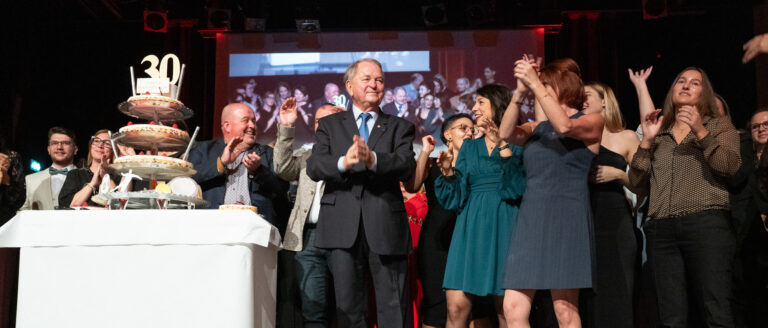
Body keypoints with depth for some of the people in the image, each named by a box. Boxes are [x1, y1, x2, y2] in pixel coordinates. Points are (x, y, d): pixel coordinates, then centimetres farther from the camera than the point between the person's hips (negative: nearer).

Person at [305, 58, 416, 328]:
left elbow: (406, 165, -6)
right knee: (348, 306, 7)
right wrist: (343, 162, -22)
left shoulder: (399, 127, 13)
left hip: (385, 225, 0)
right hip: (343, 227, 1)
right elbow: (314, 167, -1)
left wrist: (373, 160, -26)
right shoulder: (329, 125, 14)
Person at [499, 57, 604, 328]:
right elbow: (506, 133, -1)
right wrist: (520, 93, -10)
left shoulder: (592, 122, 6)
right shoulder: (537, 128, 18)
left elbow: (564, 126, -16)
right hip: (530, 218, 5)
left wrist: (535, 84, -15)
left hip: (566, 218, -4)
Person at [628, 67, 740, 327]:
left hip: (706, 223, -2)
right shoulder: (659, 135, 23)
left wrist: (701, 132, -10)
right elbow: (637, 181, 14)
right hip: (661, 228, 3)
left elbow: (731, 167, -1)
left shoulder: (719, 125, 16)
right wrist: (647, 140, 6)